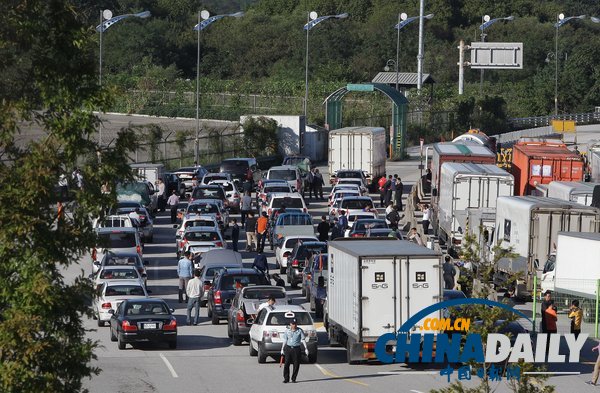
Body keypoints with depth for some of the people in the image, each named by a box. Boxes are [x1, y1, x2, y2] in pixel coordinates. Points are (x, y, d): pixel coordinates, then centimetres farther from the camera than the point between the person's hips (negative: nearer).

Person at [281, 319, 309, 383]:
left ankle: (293, 378, 10)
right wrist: (282, 349, 12)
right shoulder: (287, 331, 7)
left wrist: (306, 348, -6)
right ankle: (286, 378, -1)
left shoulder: (300, 331, 2)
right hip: (288, 348, 1)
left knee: (296, 364, 0)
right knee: (287, 363, -6)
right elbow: (285, 340, 13)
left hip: (296, 349, -1)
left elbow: (303, 340, 1)